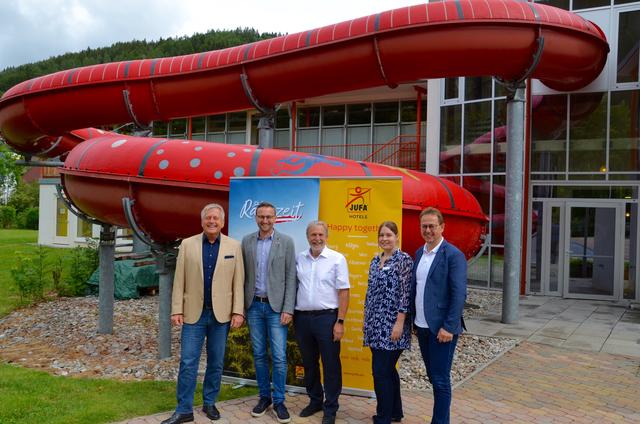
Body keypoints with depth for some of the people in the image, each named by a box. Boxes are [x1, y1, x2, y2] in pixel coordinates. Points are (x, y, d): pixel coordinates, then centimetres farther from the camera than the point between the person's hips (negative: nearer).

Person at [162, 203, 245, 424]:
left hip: (221, 314, 1)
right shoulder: (187, 244, 1)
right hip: (193, 313, 0)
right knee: (188, 362, 1)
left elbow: (238, 281, 0)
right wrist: (177, 310, -3)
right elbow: (179, 280, 1)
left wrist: (238, 311, -5)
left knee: (216, 363, 11)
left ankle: (209, 403, 26)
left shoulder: (234, 246, 1)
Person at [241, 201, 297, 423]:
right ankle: (264, 397, 23)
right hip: (253, 305, 3)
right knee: (259, 355, 10)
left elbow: (290, 277, -5)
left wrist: (288, 309, -10)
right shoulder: (246, 241, 5)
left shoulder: (286, 241, -3)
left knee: (279, 357, -2)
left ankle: (279, 401, 11)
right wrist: (240, 305, 3)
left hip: (276, 306, -3)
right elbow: (243, 275, 8)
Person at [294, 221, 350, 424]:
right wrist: (292, 314, 5)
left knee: (330, 365, 4)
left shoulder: (337, 259, -6)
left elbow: (343, 292, -7)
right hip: (302, 317, 4)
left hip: (326, 317, -4)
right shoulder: (299, 258, 6)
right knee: (309, 363, 16)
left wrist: (340, 321, -11)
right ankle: (315, 401, 33)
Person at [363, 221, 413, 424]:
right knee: (387, 369, 16)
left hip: (391, 324, -7)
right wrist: (366, 319, 17)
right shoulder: (375, 260, 12)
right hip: (376, 324, 7)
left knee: (381, 371, -5)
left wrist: (399, 323, -18)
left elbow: (405, 293, -15)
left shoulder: (404, 259, -10)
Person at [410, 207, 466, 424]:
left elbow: (459, 294, -15)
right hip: (422, 327, 7)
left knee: (440, 379, 1)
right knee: (433, 376, 16)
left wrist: (448, 327, -18)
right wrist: (414, 321, 12)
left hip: (441, 328, -7)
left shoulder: (453, 255, -12)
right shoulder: (419, 253, 10)